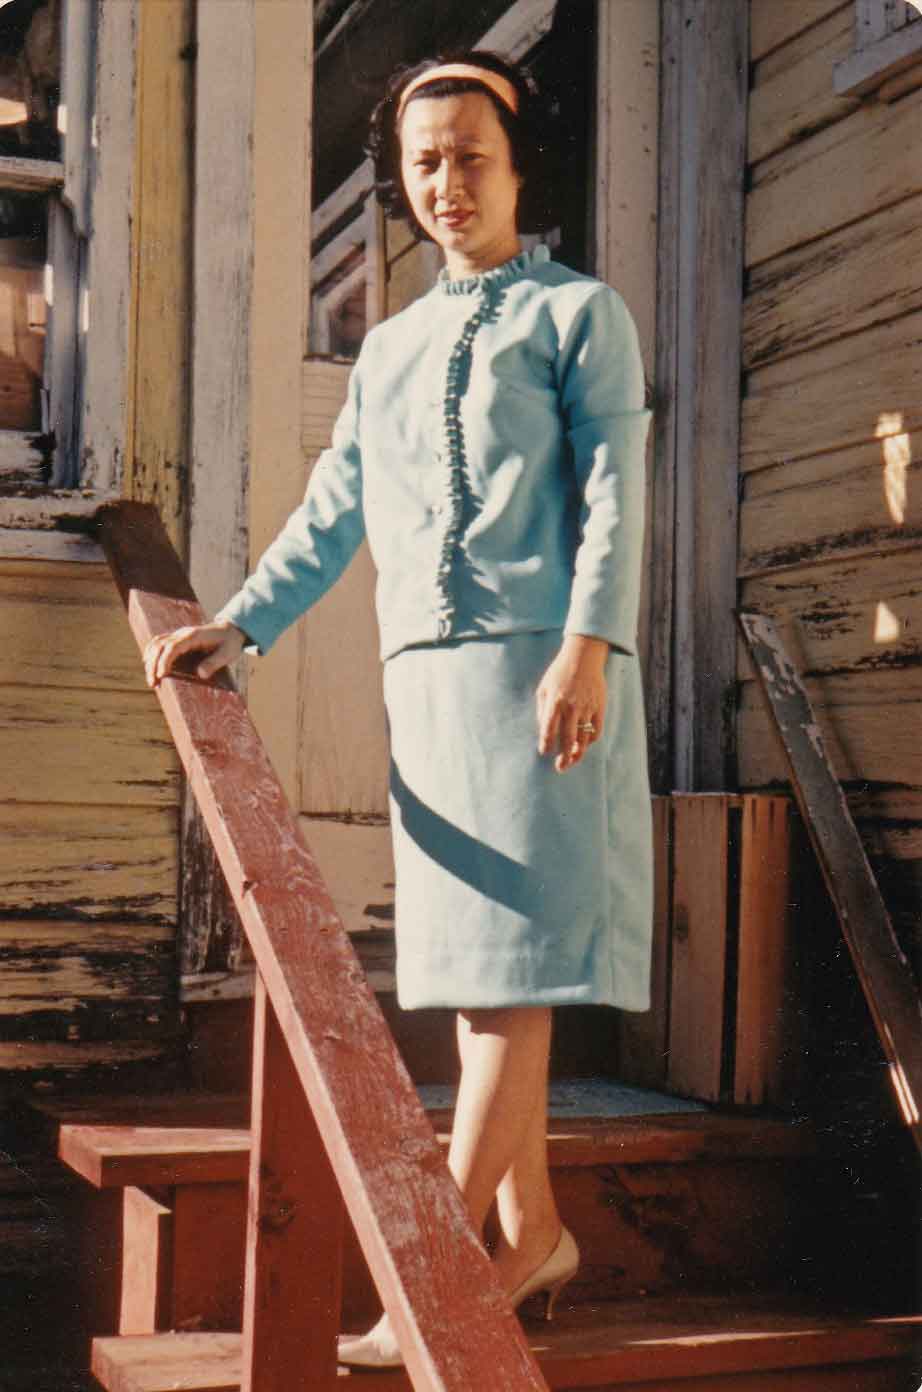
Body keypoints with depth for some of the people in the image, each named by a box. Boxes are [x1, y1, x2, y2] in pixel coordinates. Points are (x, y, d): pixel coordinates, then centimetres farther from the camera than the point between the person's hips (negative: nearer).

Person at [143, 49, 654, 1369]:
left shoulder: (579, 312, 8)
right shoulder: (388, 346, 24)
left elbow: (611, 492, -4)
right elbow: (330, 514, 22)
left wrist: (586, 644, -17)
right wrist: (240, 626, 10)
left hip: (543, 664, -6)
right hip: (425, 674, 6)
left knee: (515, 968, -9)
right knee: (468, 969, 6)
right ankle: (533, 1235, 16)